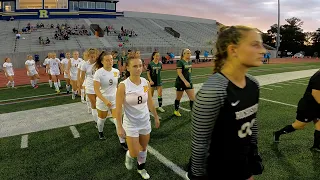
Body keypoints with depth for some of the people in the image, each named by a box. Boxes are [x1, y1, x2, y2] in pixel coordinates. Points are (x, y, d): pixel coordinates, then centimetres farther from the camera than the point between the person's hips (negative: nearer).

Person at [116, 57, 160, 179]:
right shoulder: (123, 86, -20)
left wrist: (156, 117, 14)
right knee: (134, 153, 3)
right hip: (131, 124, -4)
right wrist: (120, 127, -14)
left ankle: (141, 168, 45)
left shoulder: (146, 83, -7)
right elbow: (118, 108, -15)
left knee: (143, 148, 19)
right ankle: (129, 155, 40)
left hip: (145, 121, 4)